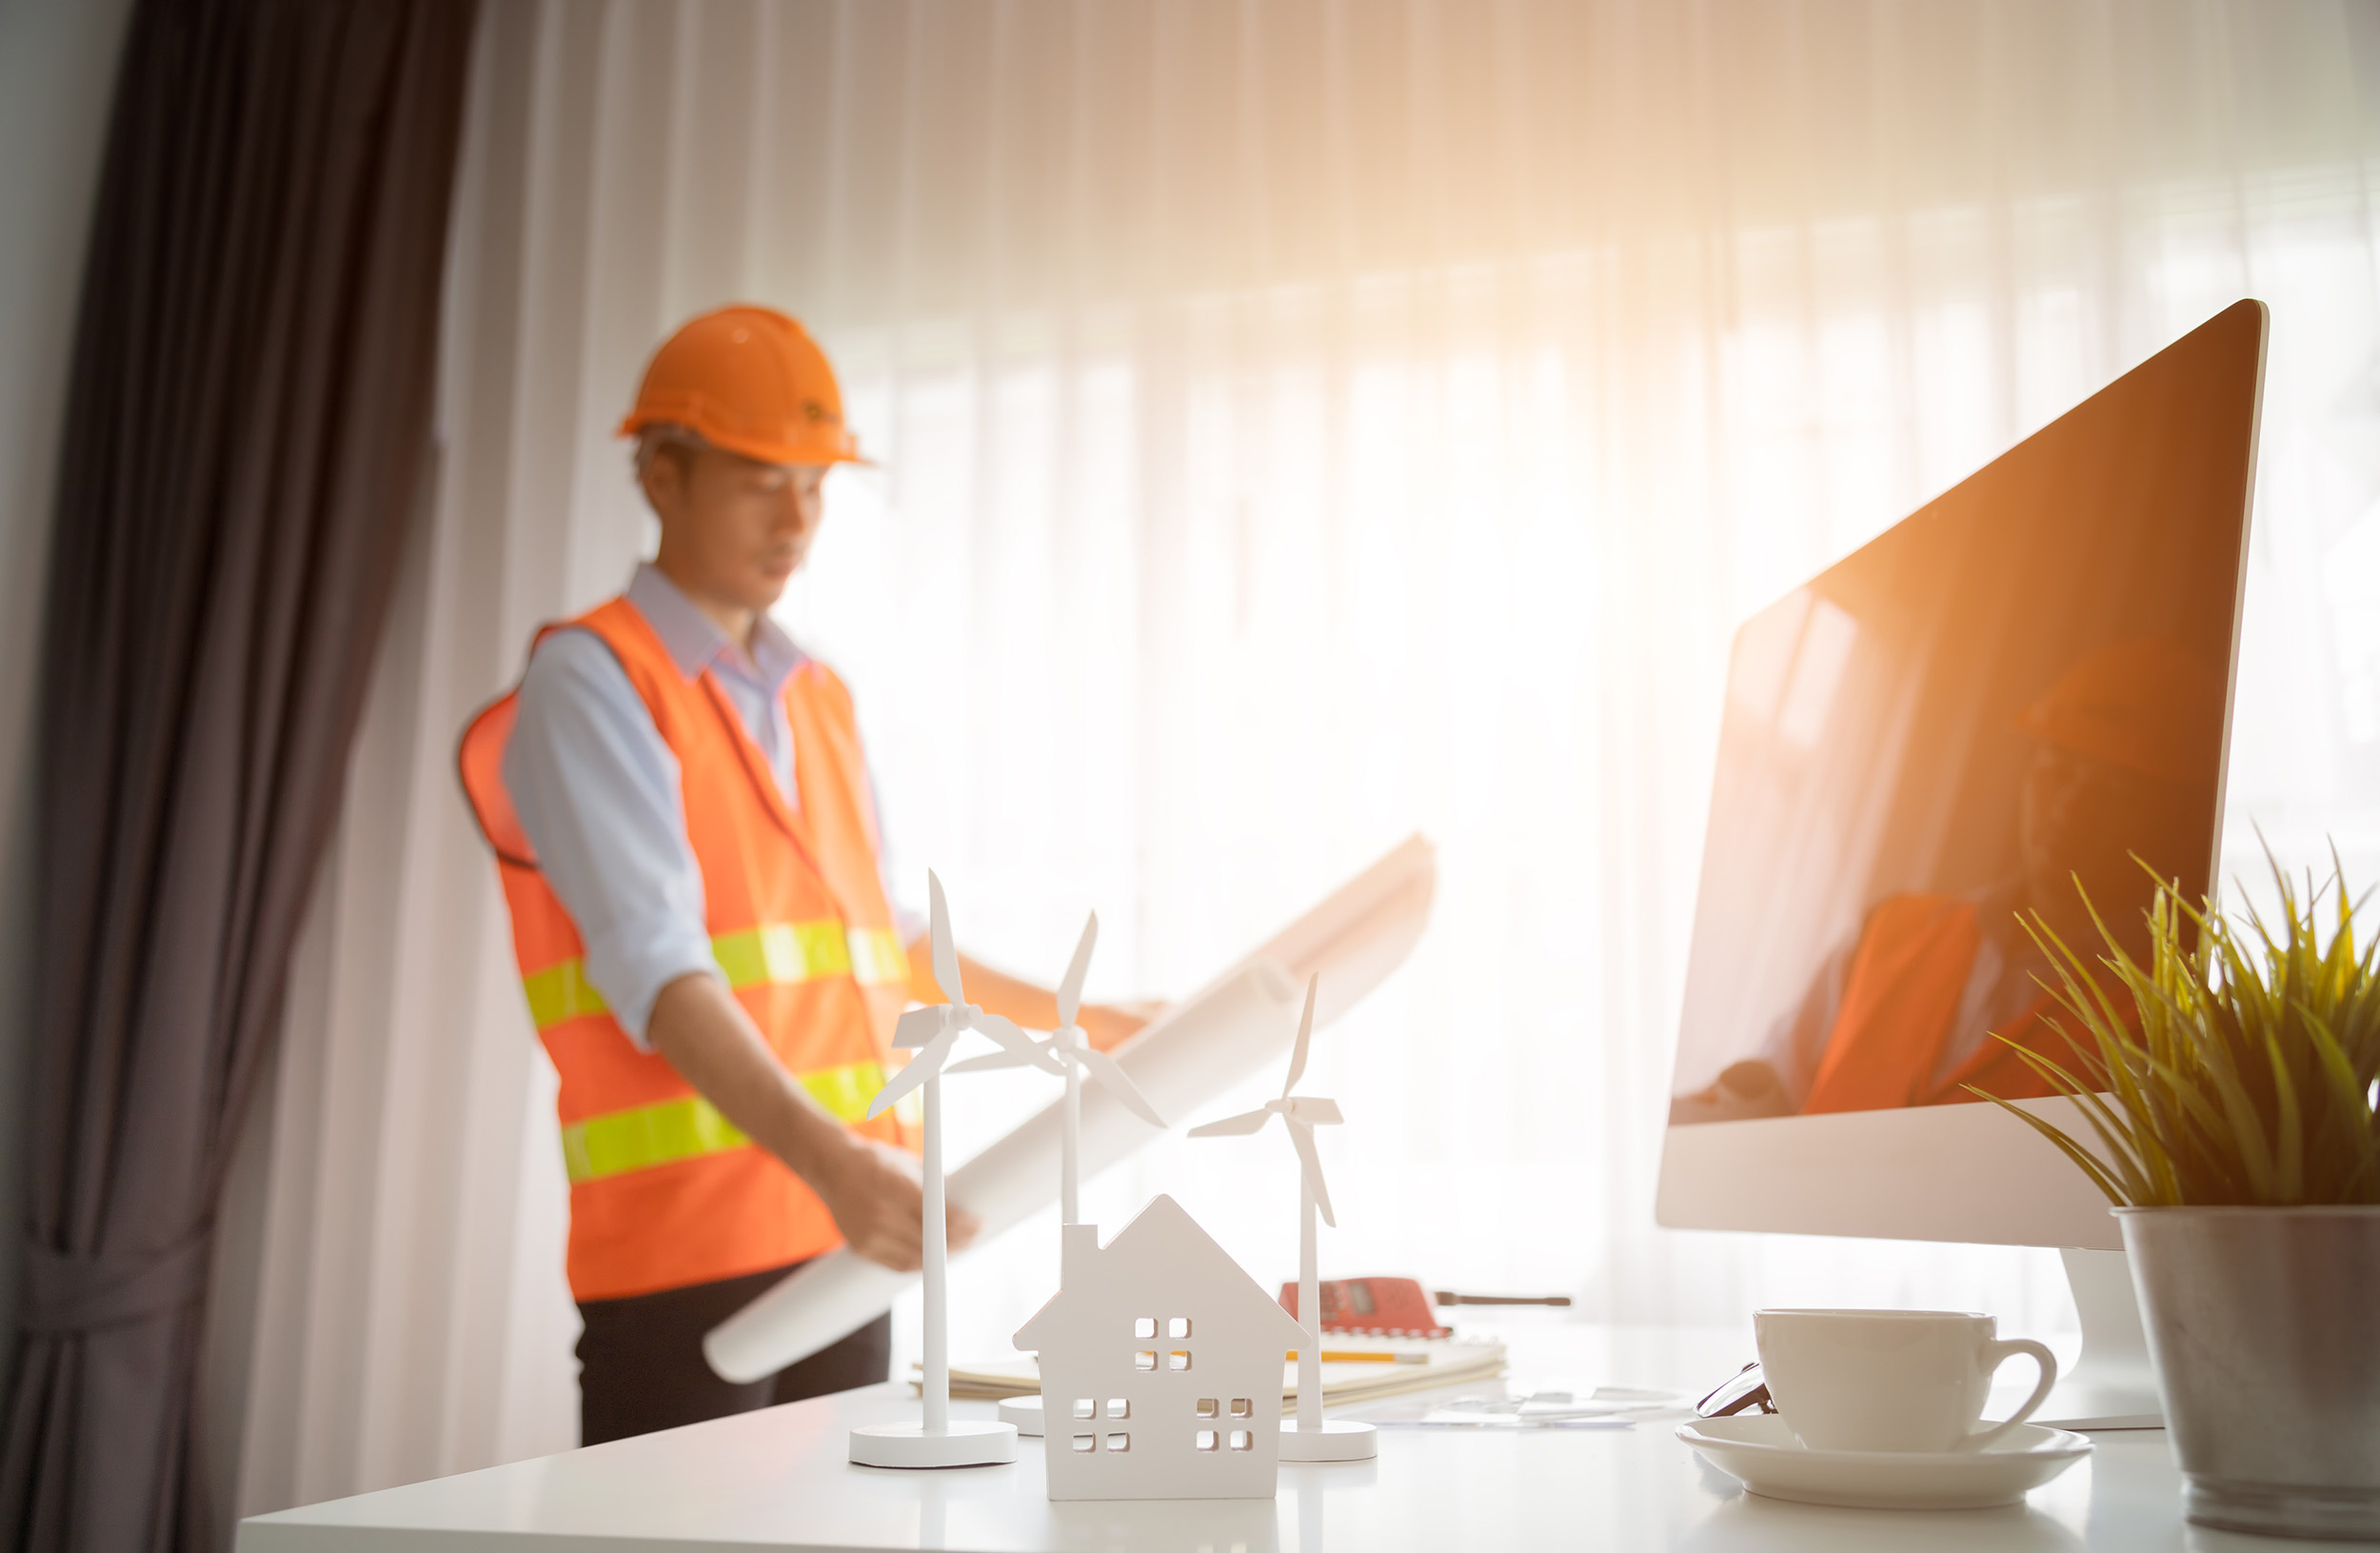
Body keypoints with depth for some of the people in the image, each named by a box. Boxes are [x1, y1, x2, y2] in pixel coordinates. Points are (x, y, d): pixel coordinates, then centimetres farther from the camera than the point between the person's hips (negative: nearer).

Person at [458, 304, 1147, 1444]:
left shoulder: (818, 699, 16)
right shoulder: (590, 686, -7)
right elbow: (656, 968, -20)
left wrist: (1086, 1022, 28)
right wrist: (828, 1157, -33)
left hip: (844, 1235, 7)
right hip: (681, 1251, -6)